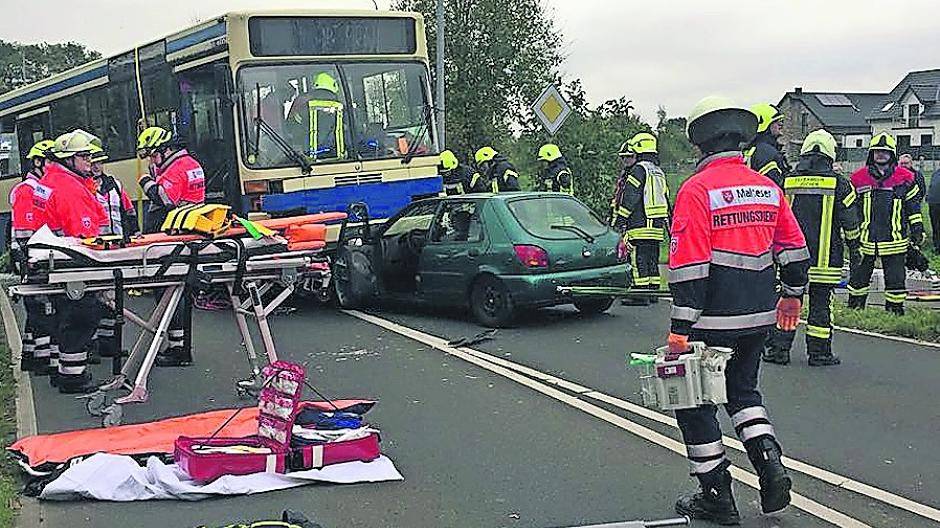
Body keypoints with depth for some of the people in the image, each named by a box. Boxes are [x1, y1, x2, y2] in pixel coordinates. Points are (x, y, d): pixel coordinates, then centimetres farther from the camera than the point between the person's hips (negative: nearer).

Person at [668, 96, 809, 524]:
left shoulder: (696, 189, -14)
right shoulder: (767, 187, 7)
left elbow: (688, 264, -19)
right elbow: (794, 247, 14)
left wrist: (680, 327, -17)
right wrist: (793, 294, 30)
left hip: (713, 319, -7)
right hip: (759, 316, 7)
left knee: (694, 400, 9)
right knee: (743, 391, 25)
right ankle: (770, 465, 8)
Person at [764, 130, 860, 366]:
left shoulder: (788, 181, 4)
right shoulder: (838, 183, -3)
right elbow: (851, 221, 2)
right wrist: (854, 248, 14)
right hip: (825, 257, -2)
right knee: (820, 303, 4)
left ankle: (779, 349, 7)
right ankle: (818, 352, 9)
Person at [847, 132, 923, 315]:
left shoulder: (904, 178, 3)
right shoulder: (859, 178, 4)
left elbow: (913, 206, 10)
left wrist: (917, 229, 6)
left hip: (894, 239, -1)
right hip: (865, 238, 1)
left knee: (895, 277, 5)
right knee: (859, 275, 9)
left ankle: (895, 309, 17)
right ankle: (854, 309, 22)